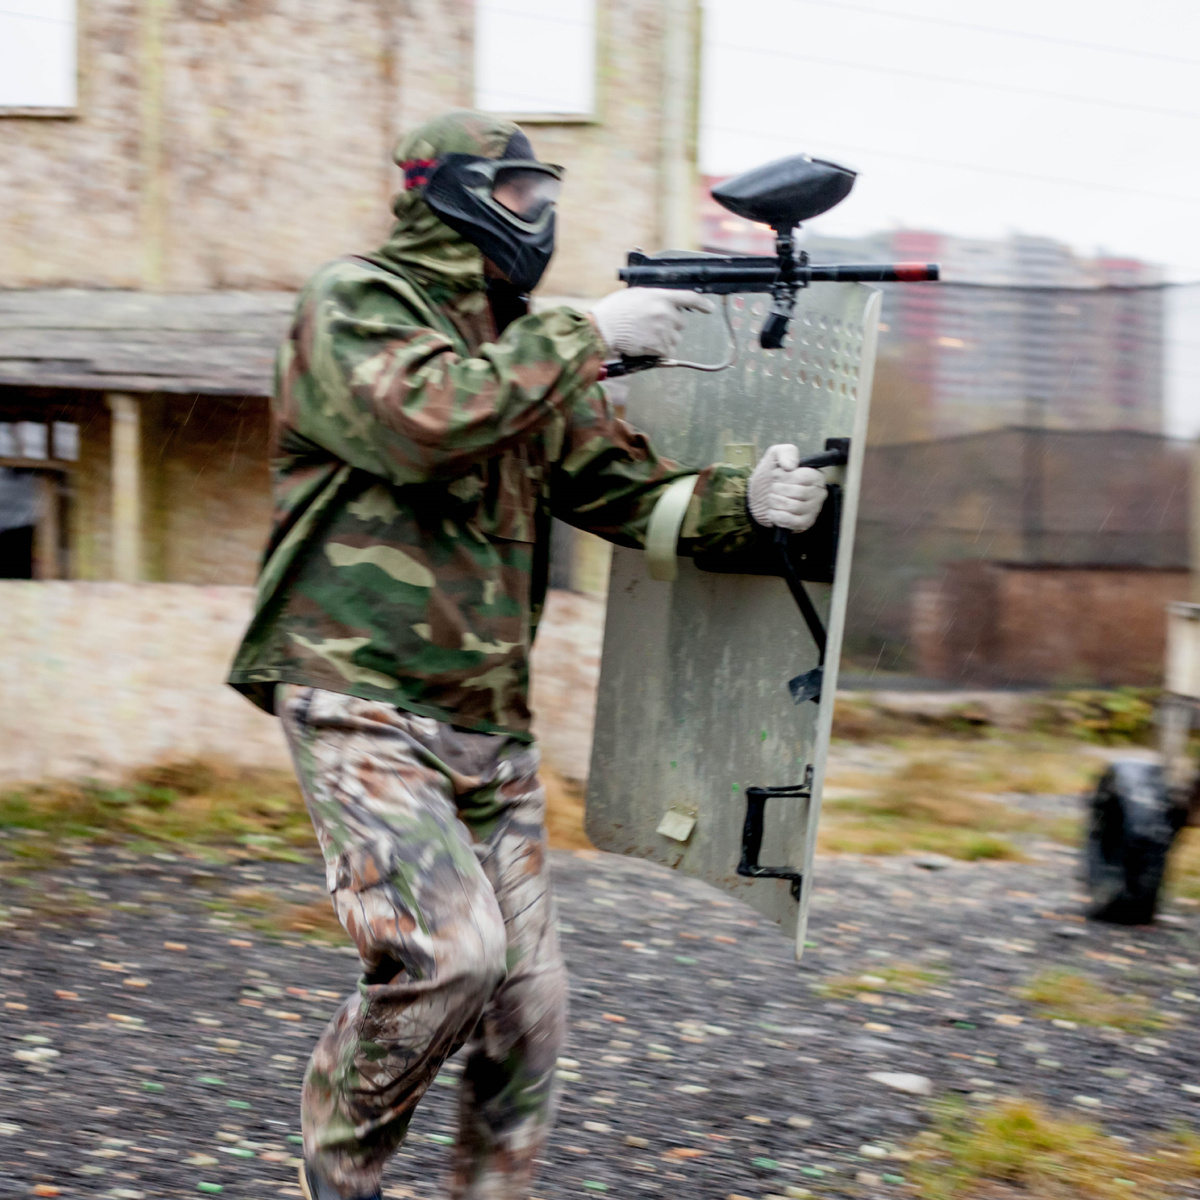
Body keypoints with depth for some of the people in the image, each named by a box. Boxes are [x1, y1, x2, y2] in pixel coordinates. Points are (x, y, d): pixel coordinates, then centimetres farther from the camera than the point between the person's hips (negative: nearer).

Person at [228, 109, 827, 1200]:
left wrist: (745, 502, -8)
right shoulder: (356, 302, -4)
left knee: (529, 1007, 4)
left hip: (492, 730, 8)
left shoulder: (530, 343, 17)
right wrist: (589, 334, -19)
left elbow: (625, 488, 12)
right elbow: (425, 420, -25)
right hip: (365, 706, -7)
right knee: (450, 948, -24)